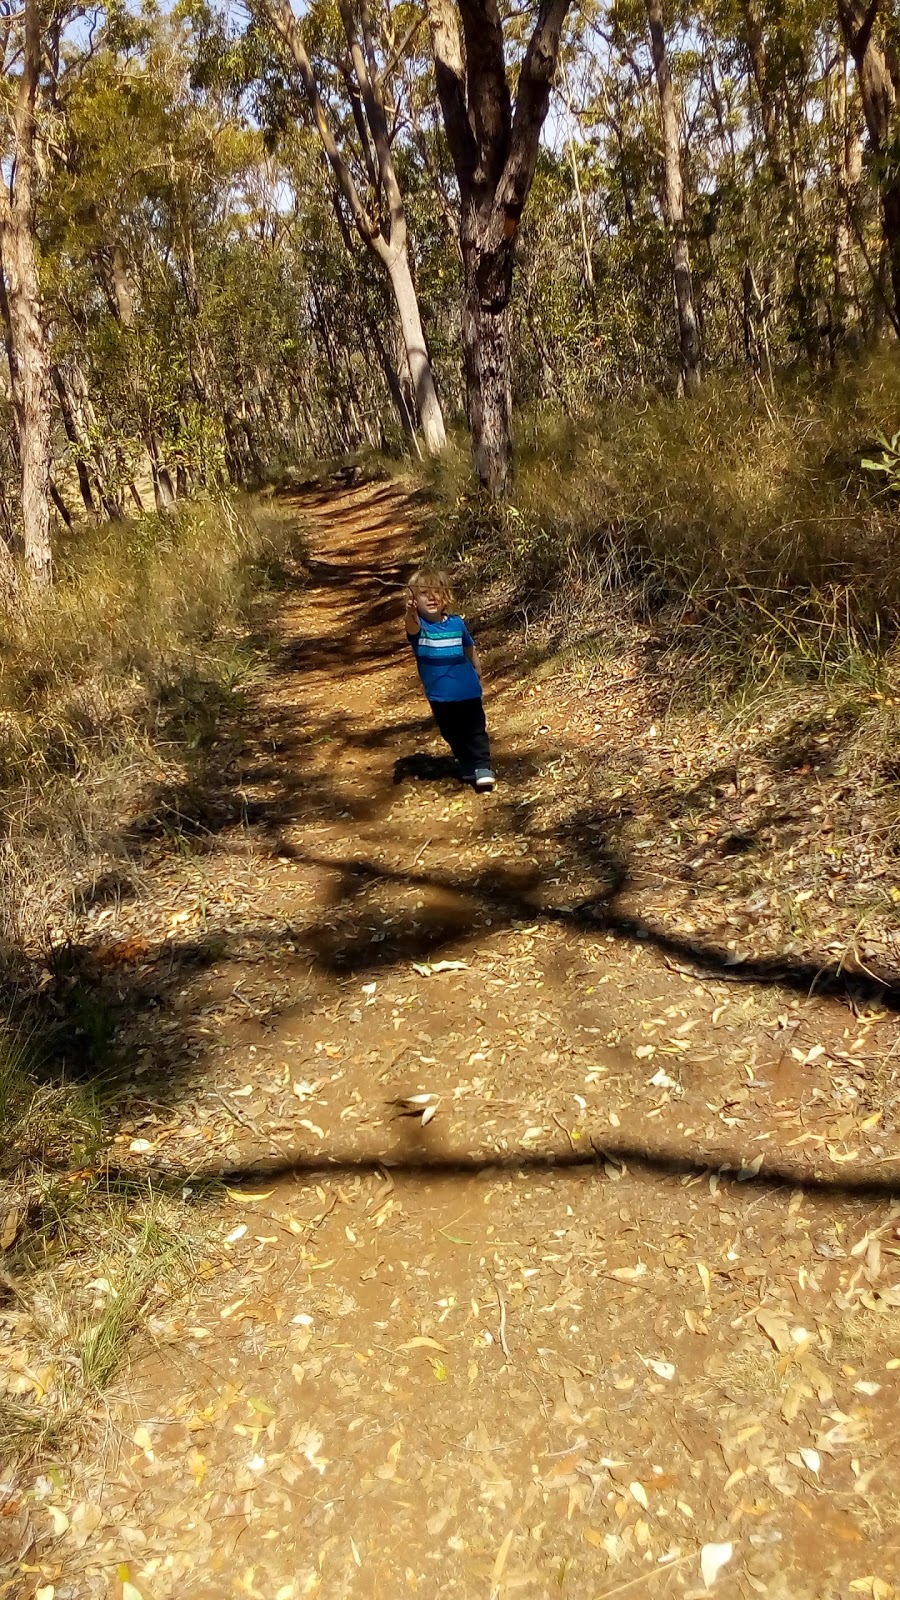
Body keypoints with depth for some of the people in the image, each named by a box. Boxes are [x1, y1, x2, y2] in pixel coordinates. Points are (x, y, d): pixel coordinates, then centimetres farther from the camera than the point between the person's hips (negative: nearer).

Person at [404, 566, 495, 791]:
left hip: (468, 691, -1)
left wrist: (478, 677, 22)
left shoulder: (456, 623, -5)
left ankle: (483, 768, 3)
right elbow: (413, 628, -38)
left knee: (475, 731, -1)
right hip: (440, 695, 1)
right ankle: (469, 769, 29)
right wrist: (410, 614, -61)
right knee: (452, 735, 14)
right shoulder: (418, 625, -11)